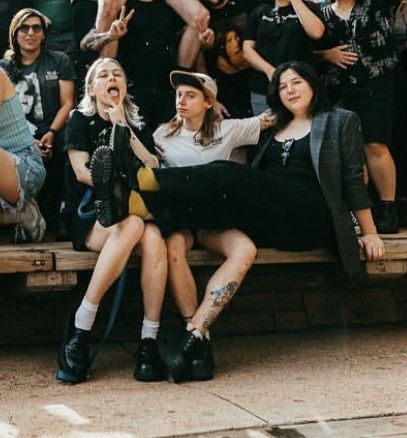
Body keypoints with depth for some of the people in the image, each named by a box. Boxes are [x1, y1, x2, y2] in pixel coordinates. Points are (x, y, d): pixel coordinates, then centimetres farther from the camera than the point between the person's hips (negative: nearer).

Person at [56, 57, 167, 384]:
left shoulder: (137, 127, 20)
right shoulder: (80, 120, 12)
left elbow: (152, 169, 3)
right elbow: (82, 171, -2)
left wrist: (124, 129, -2)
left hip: (133, 211, 3)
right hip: (89, 216, -3)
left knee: (154, 238, -34)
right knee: (133, 224, -38)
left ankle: (149, 342, -37)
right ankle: (80, 331, -35)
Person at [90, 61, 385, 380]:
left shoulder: (341, 121, 17)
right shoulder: (275, 127, 33)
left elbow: (353, 177, 9)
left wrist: (369, 232, 4)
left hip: (311, 216, -5)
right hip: (267, 218, 5)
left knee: (225, 177, -31)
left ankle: (137, 178, -47)